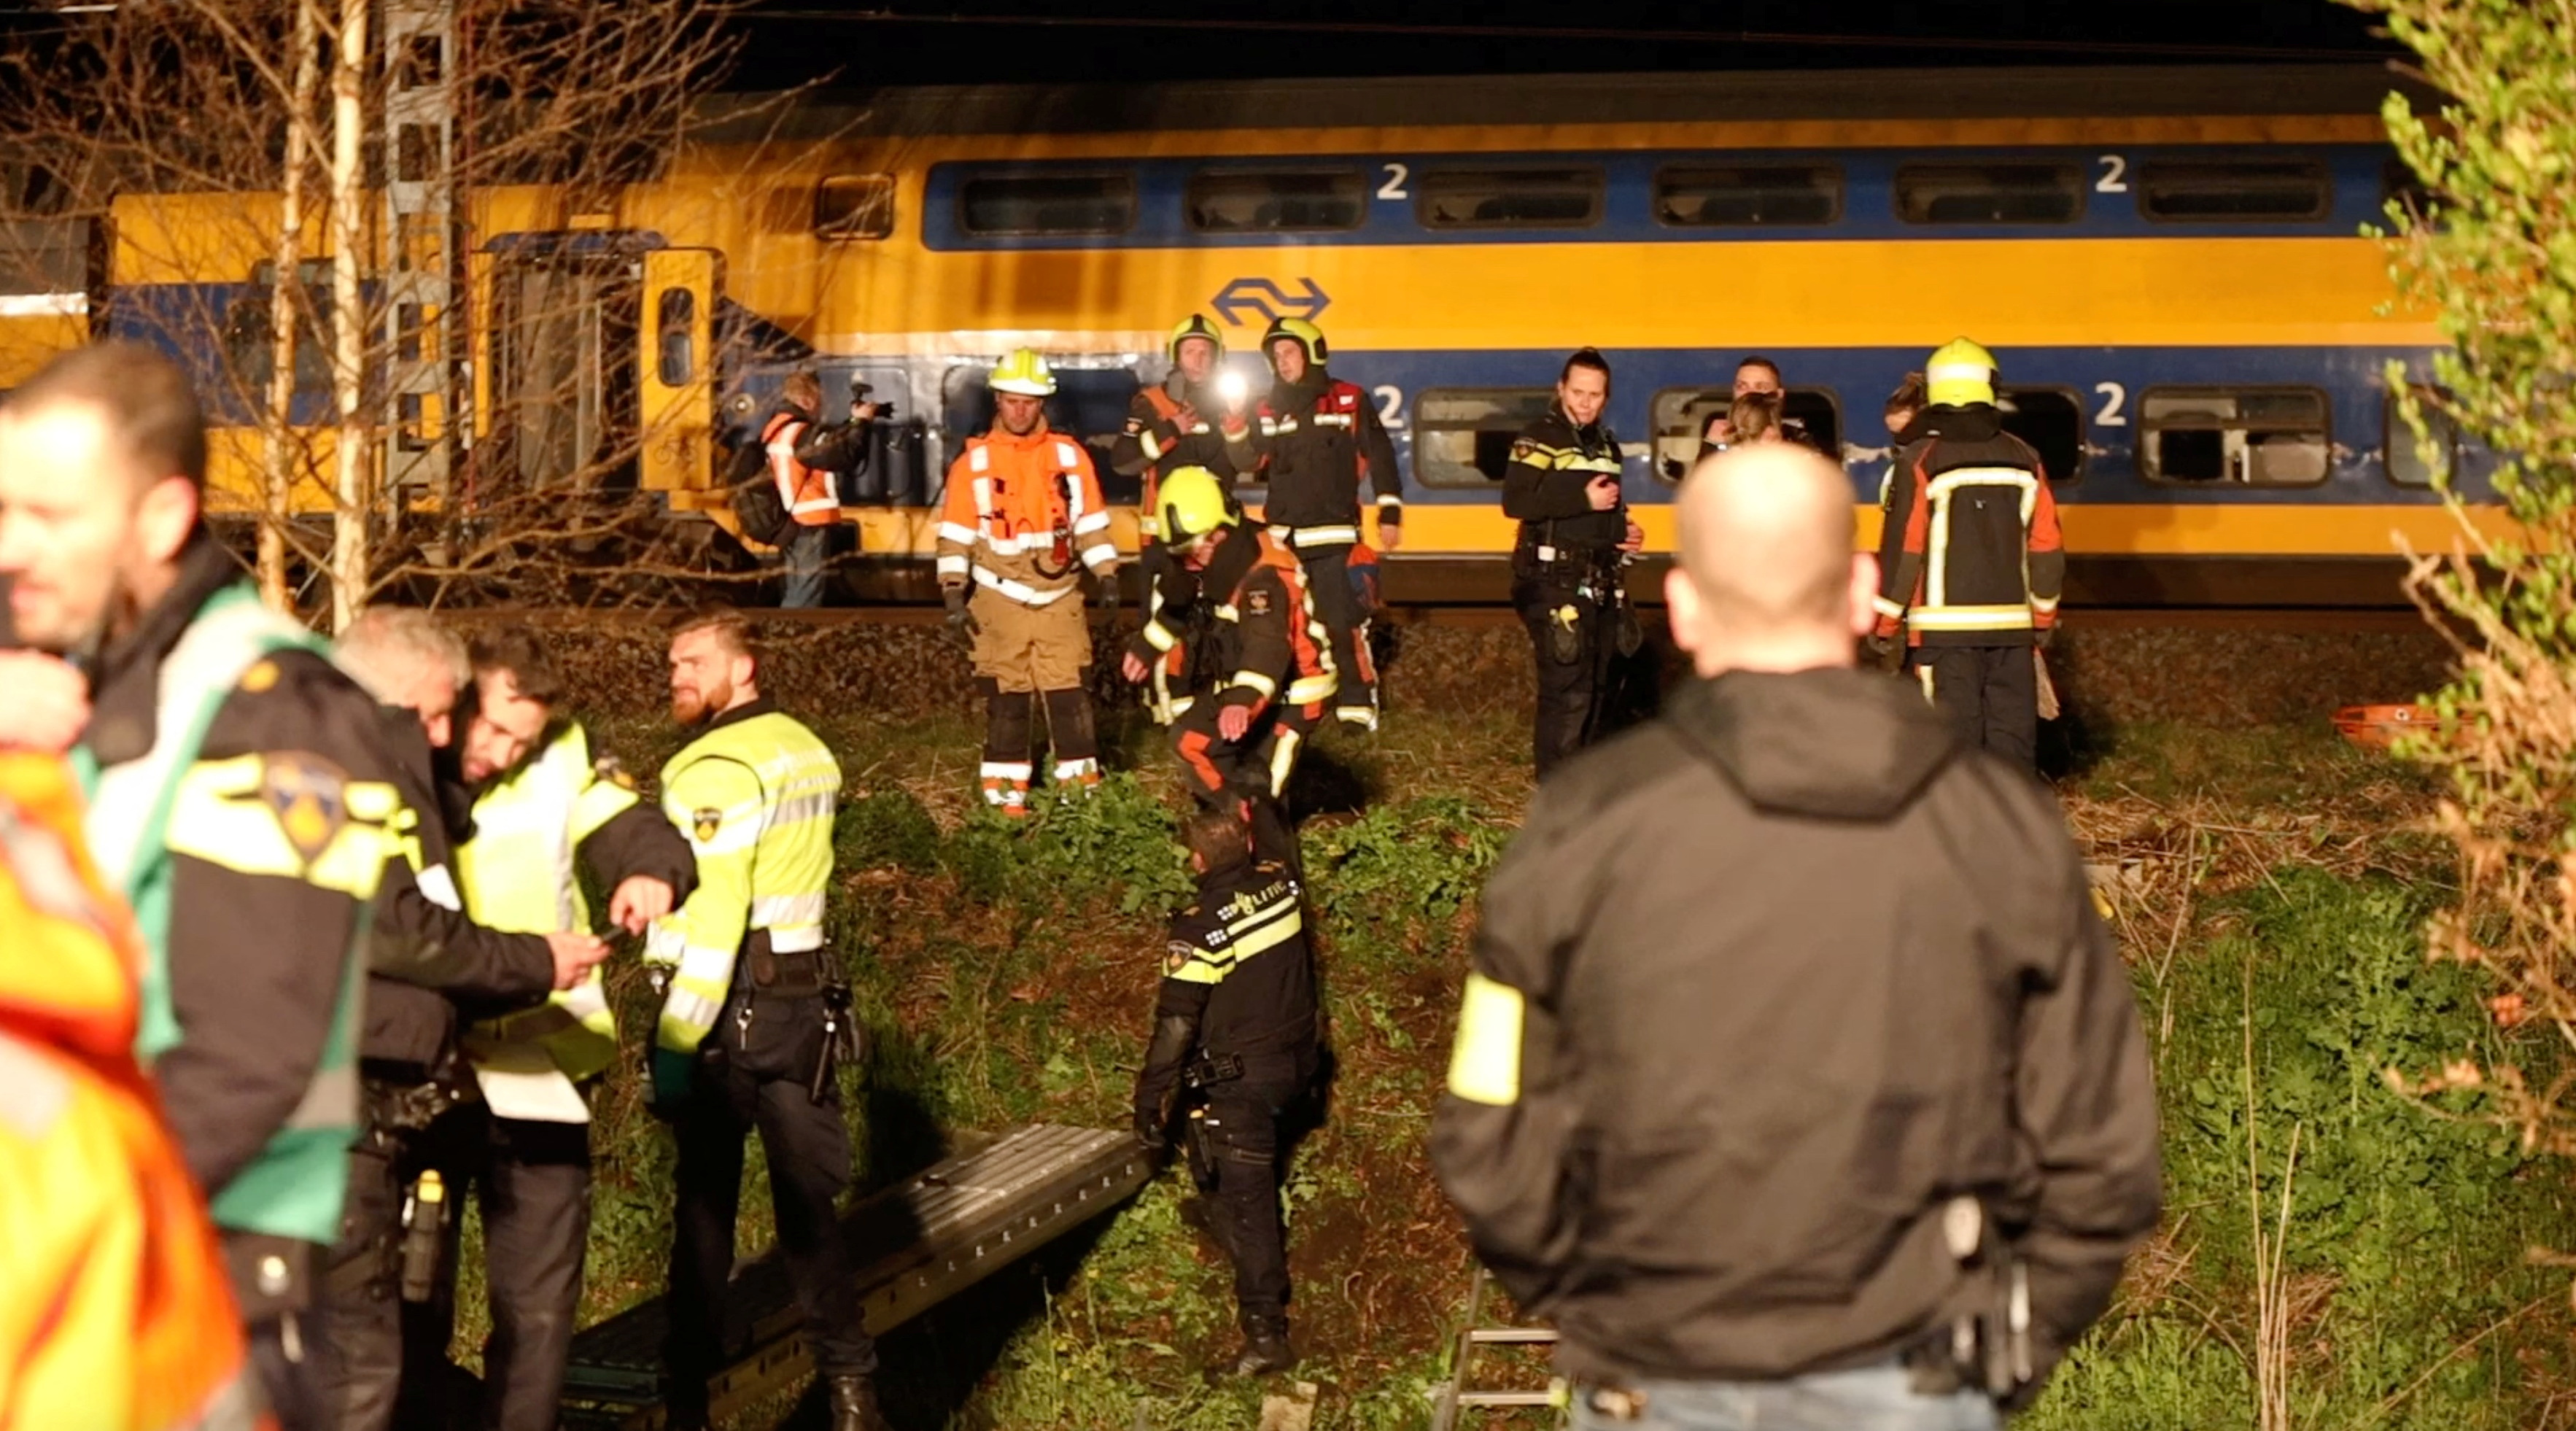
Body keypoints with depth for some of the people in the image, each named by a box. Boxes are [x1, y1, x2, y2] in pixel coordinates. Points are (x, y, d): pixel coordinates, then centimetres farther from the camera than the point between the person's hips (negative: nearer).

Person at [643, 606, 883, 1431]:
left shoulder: (718, 769, -13)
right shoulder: (806, 750, 13)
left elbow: (712, 915, -20)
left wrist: (676, 1040, -20)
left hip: (732, 1001, -7)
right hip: (806, 991, 7)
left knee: (706, 1197, 2)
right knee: (805, 1192, 10)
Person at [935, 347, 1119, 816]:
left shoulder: (1070, 456, 4)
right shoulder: (974, 462, -1)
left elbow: (1091, 522, 9)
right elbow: (956, 534, 0)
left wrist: (1106, 573, 1)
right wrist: (953, 592, -7)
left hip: (1060, 598, 1)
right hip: (1000, 600, -1)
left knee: (1069, 692, -1)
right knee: (1006, 697, 4)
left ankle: (1082, 783, 6)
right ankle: (1005, 789, 10)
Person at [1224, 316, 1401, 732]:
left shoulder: (1350, 401, 1)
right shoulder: (1268, 410, 13)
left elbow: (1380, 457, 1)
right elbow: (1249, 463, 6)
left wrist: (1390, 513, -3)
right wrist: (1235, 431, -12)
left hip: (1334, 536, -5)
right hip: (1282, 537, 5)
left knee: (1343, 621, -11)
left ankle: (1357, 704, -6)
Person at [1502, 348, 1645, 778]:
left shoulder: (1604, 443, 16)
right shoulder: (1540, 438, -9)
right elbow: (1515, 501, -23)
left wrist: (1623, 530, 9)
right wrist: (1583, 499, -23)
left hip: (1602, 581, 9)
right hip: (1556, 582, -9)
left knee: (1599, 685, 14)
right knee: (1566, 687, -12)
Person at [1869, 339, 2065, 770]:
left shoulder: (1920, 461, -7)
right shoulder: (2023, 460, 6)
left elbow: (1902, 551, -9)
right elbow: (2046, 549, 9)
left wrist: (1884, 626, 0)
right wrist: (2044, 617, 21)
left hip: (1944, 628, -4)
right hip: (2011, 625, 4)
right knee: (2013, 737, 10)